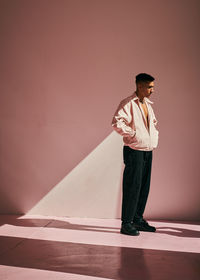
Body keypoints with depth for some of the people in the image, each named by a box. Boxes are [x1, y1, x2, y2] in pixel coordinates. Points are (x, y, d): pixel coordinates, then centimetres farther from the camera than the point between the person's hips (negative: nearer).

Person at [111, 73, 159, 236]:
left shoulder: (148, 104, 16)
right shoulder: (128, 103, -10)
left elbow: (154, 122, 31)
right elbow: (116, 122, -22)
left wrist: (155, 137, 16)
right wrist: (133, 134, -18)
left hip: (148, 151, 8)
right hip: (134, 151, -8)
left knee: (144, 187, 12)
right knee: (132, 187, -6)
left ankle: (138, 219, 24)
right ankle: (126, 223, 3)